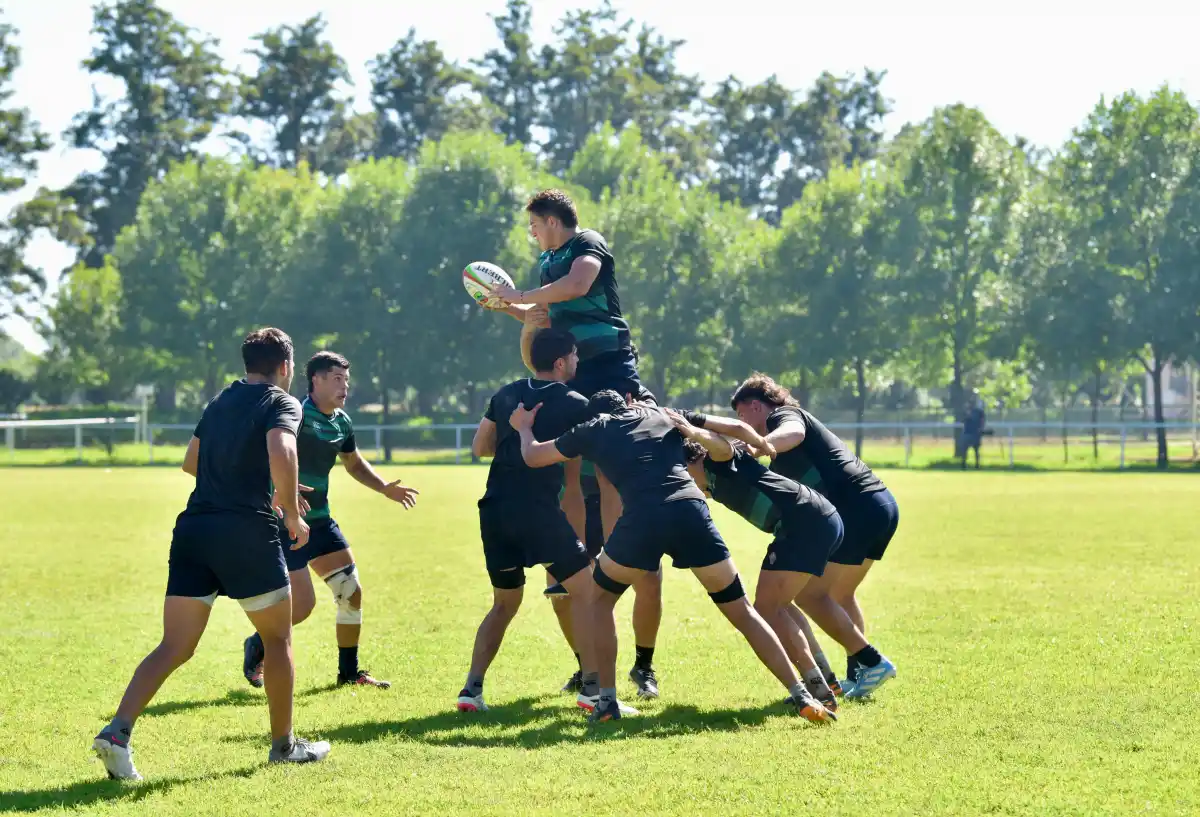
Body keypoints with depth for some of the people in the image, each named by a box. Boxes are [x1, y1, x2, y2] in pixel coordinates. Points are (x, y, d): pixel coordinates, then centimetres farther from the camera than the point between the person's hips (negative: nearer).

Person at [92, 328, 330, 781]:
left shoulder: (220, 401, 22)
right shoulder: (282, 403, 0)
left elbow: (191, 462, 33)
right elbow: (281, 454, -20)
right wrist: (293, 515, -9)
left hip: (193, 528, 6)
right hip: (247, 531, -6)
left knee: (174, 647, 3)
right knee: (277, 638, 14)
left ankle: (118, 731, -16)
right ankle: (284, 743, 22)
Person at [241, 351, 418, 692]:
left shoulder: (342, 423, 8)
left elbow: (354, 463, 26)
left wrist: (385, 488, 13)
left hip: (320, 522, 8)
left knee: (352, 593, 5)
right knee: (302, 604, -12)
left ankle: (349, 672, 20)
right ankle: (255, 648, 16)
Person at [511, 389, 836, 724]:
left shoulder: (592, 429, 25)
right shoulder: (663, 415, 30)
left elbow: (532, 457, 36)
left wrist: (524, 426, 56)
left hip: (641, 520, -1)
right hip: (691, 511, 2)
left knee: (600, 599, 26)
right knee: (741, 611, 14)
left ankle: (607, 701, 17)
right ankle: (801, 698, 5)